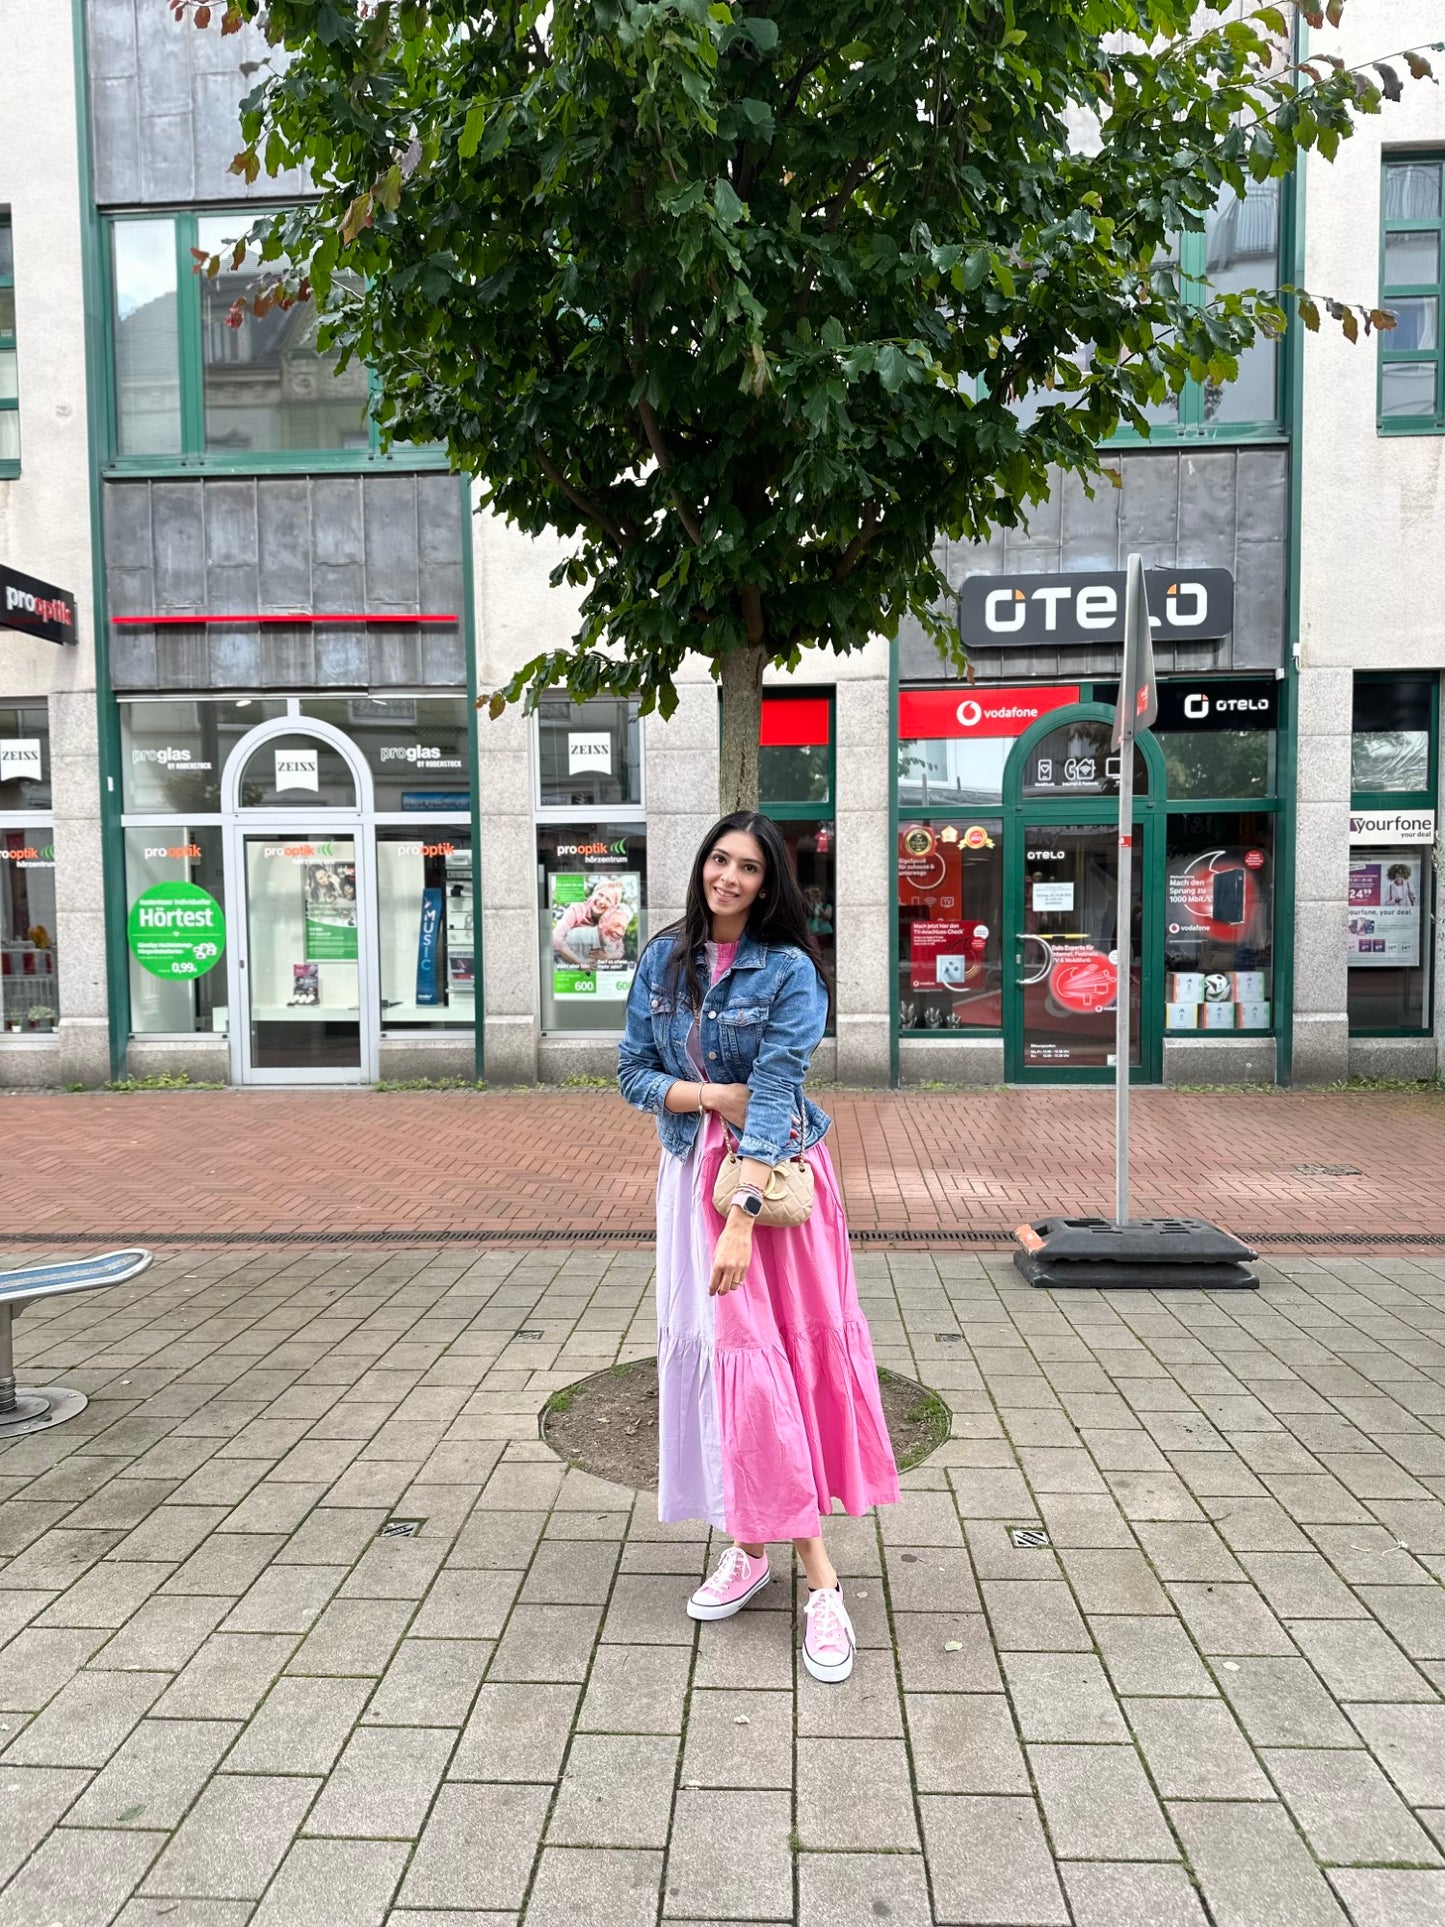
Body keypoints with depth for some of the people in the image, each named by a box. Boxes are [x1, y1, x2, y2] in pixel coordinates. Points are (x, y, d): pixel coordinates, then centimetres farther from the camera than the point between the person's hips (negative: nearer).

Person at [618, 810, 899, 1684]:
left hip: (776, 1174, -4)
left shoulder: (790, 970, -11)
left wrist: (742, 1219, -26)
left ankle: (819, 1581, 8)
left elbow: (776, 1093, -19)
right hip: (693, 1171, 4)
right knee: (713, 1346, 7)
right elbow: (633, 1071, 5)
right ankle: (751, 1544, 23)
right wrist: (712, 1094, -13)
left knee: (772, 1350, -3)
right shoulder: (665, 959, 3)